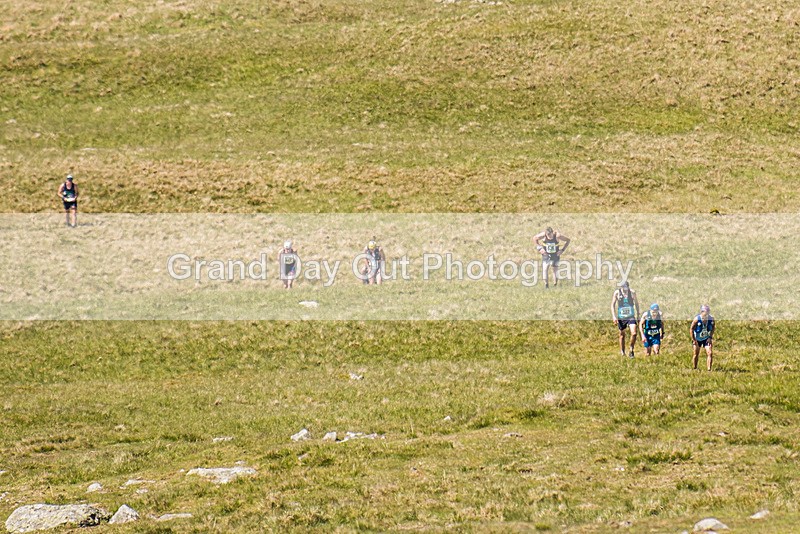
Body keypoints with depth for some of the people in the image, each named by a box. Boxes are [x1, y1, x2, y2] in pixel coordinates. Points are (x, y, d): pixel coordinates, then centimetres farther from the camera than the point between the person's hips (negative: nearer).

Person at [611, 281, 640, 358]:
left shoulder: (632, 292, -3)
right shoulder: (617, 293, -5)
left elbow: (636, 303, 10)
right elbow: (613, 305, -1)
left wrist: (638, 315, 11)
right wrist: (614, 316, -10)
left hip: (631, 316, 0)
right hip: (621, 317, 0)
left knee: (634, 333, -15)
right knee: (622, 335, 8)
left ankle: (631, 350, 4)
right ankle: (623, 353, 18)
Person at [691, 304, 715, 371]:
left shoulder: (711, 319, -18)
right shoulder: (697, 319, -27)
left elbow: (712, 328, 1)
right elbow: (691, 329, -16)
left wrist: (710, 337, -7)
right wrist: (694, 340, -16)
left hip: (707, 339, 2)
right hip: (697, 339, -2)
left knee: (710, 353, -11)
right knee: (696, 354, 10)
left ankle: (709, 369, -8)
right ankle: (694, 368, 29)